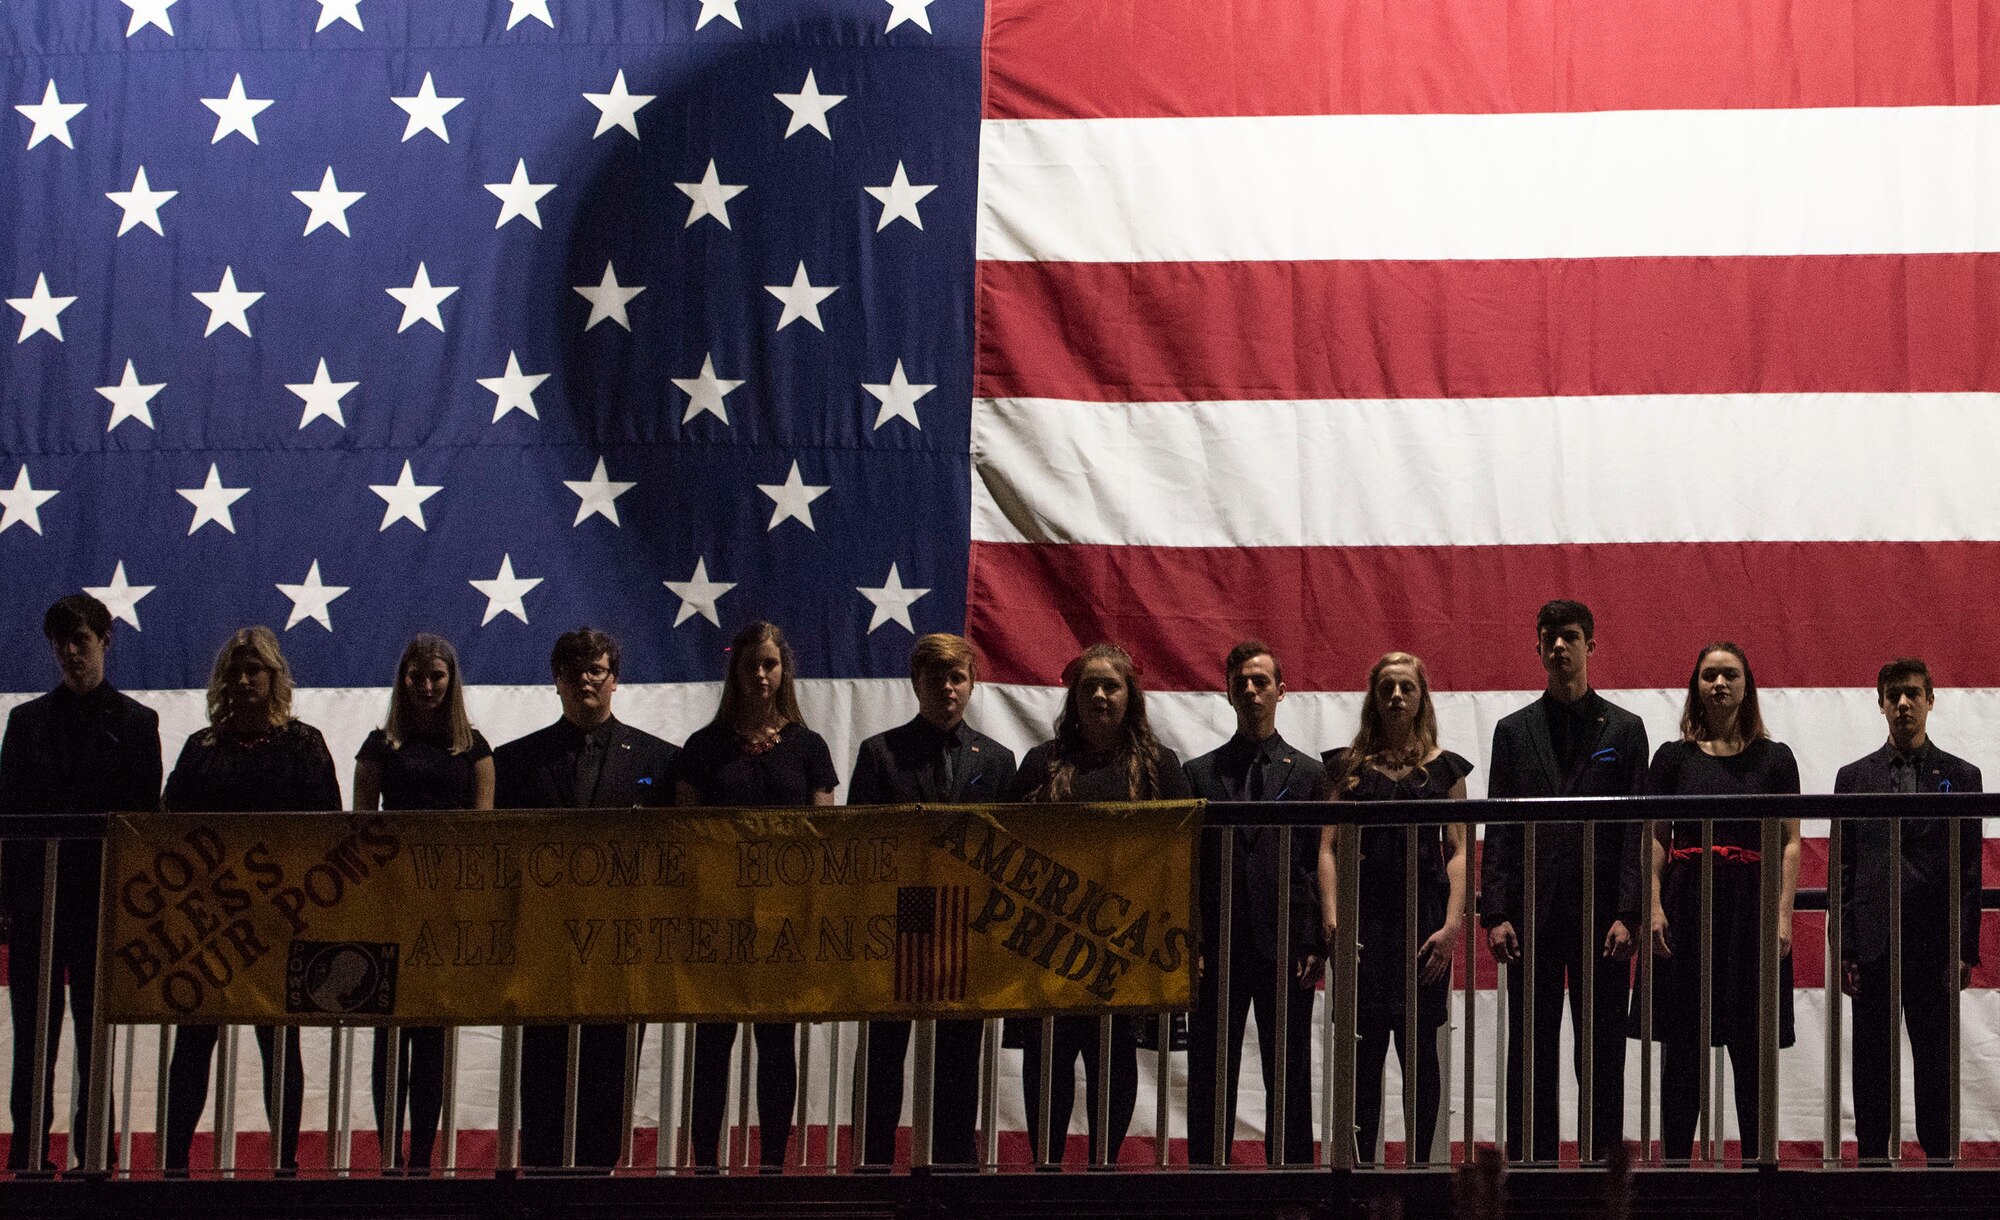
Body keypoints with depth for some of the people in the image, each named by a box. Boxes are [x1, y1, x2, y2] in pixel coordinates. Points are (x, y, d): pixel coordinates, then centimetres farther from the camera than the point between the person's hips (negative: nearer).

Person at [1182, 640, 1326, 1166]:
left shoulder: (1308, 773, 9)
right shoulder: (1200, 773, 11)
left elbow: (1320, 866, 5)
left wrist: (1315, 946, -5)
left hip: (1285, 947, -1)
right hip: (1218, 949, 1)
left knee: (1289, 1083, 2)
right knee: (1209, 1083, 1)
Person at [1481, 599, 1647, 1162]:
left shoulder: (1624, 729, 7)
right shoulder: (1514, 730, 10)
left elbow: (1636, 830, 1)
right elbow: (1498, 831, 6)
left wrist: (1626, 914, -8)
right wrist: (1495, 914, -4)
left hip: (1601, 914, -1)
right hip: (1532, 914, 1)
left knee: (1602, 1053, 2)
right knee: (1531, 1053, 3)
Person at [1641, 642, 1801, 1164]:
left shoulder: (1774, 758, 7)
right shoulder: (1673, 758, 8)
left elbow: (1790, 843, 3)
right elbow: (1655, 840, 5)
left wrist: (1783, 914, -7)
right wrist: (1654, 906, -7)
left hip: (1752, 907, 0)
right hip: (1688, 905, 0)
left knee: (1753, 1052, 1)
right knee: (1682, 1051, 1)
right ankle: (1674, 1164, 5)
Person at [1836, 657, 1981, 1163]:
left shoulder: (1960, 776, 7)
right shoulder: (1854, 777, 10)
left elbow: (1969, 871, 3)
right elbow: (1844, 870, 7)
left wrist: (1965, 950, -4)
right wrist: (1843, 950, 0)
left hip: (1935, 945, -1)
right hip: (1873, 944, 1)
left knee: (1937, 1063, 1)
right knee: (1871, 1064, 3)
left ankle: (1941, 1159, 5)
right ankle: (1873, 1161, 8)